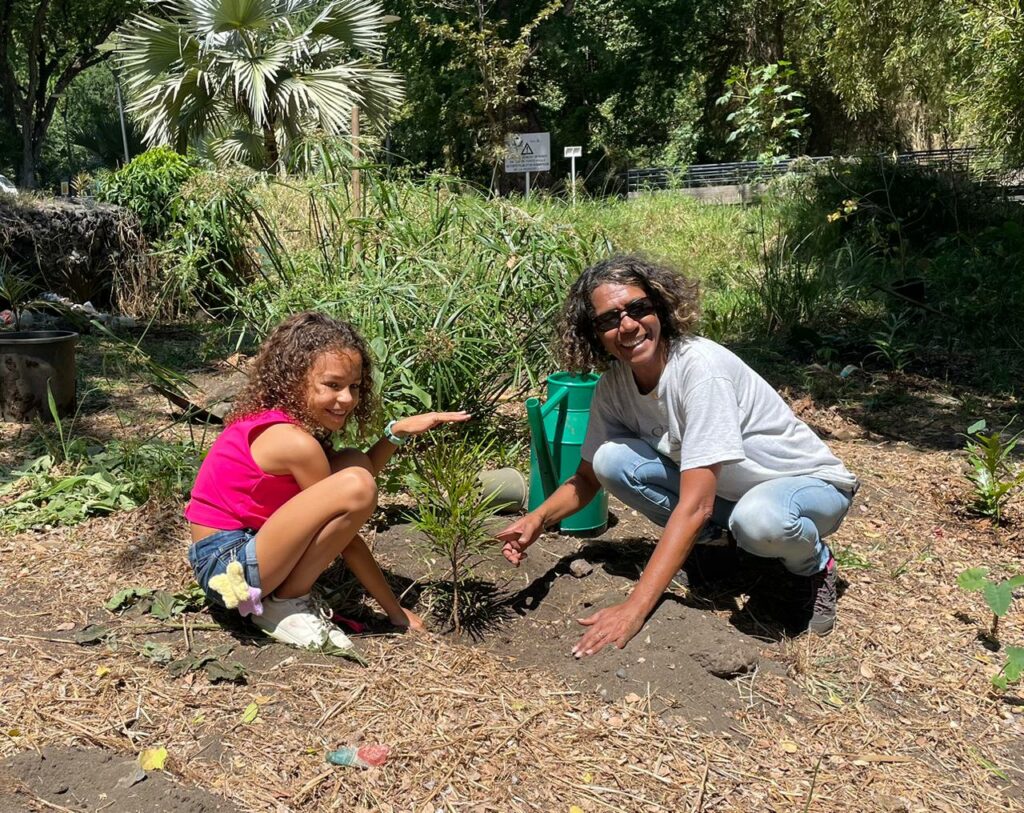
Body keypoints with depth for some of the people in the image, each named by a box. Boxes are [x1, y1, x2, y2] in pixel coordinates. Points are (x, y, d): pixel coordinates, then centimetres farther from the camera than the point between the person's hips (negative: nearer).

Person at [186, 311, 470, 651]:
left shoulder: (270, 419, 5)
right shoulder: (295, 442, -22)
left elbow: (362, 471, 13)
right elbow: (347, 538, -15)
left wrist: (398, 431, -2)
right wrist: (395, 610, -6)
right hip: (227, 568, -10)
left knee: (354, 463, 11)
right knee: (356, 487, -27)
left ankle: (289, 591, 7)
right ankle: (286, 605, -8)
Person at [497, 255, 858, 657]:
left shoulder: (701, 365, -31)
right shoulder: (613, 385, -11)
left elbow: (695, 504, -36)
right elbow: (587, 478, 1)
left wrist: (633, 609, -40)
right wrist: (538, 518, -22)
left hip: (809, 484, -5)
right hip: (723, 489, 5)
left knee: (758, 518, -41)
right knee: (612, 459, -17)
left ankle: (813, 565, -3)